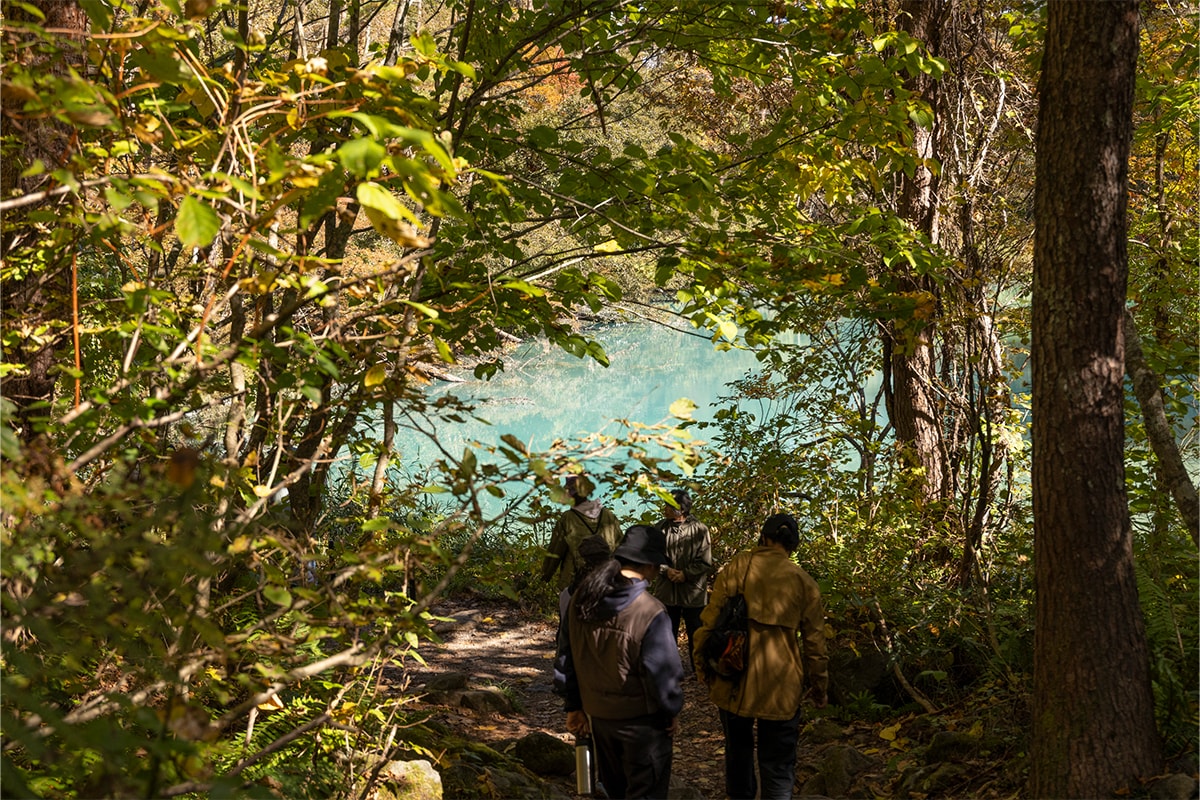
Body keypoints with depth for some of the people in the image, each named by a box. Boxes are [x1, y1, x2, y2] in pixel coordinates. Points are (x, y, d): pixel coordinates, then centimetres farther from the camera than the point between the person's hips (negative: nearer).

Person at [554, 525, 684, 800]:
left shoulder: (581, 599, -5)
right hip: (640, 721, -6)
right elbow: (664, 672, -18)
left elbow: (567, 657, 4)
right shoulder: (650, 614, -26)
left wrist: (574, 706, 15)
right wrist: (672, 713, 0)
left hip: (597, 714, 6)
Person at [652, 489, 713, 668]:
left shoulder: (699, 529, -12)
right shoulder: (661, 527, -3)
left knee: (695, 635, 10)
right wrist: (666, 570, -14)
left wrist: (685, 574, -18)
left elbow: (705, 564, -9)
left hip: (693, 593, -3)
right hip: (666, 591, 3)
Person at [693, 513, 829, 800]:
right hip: (780, 686, -1)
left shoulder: (738, 565, -3)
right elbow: (814, 642, 4)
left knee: (738, 749, 22)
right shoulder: (804, 582, 0)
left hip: (734, 680, 1)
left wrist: (701, 664, 8)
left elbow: (711, 618, -4)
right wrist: (820, 687, 16)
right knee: (777, 767, 6)